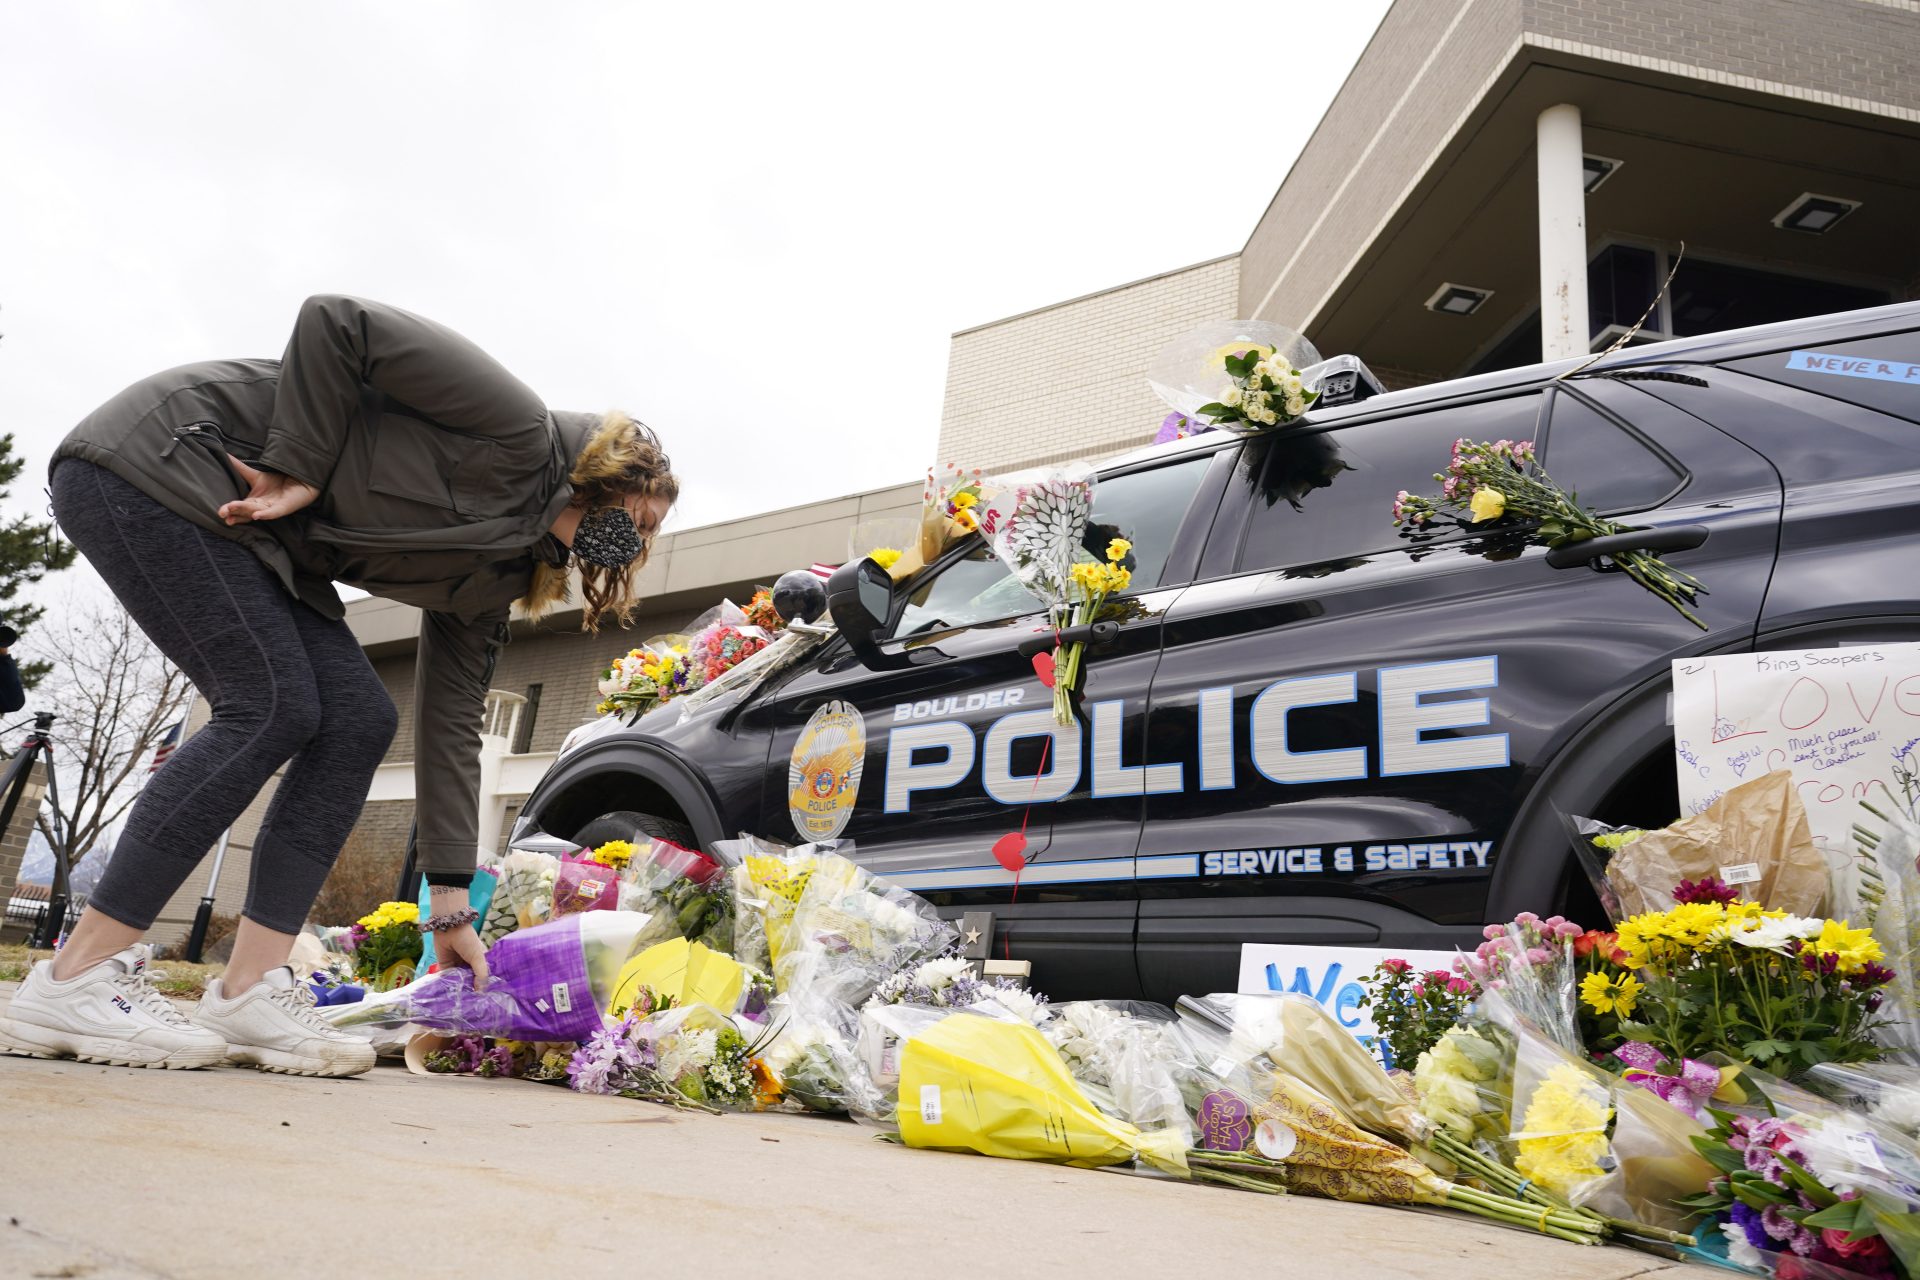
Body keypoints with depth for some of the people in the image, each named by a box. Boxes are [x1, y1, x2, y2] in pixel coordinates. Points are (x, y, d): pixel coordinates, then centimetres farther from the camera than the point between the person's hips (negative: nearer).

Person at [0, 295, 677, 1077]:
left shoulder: (489, 574, 6)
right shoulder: (515, 436, -18)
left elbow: (450, 724, 5)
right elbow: (335, 321, -20)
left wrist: (451, 901, 4)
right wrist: (300, 472, -20)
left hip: (255, 540, 9)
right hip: (151, 461, -8)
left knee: (359, 718, -6)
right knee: (272, 707, -17)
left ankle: (249, 990, -6)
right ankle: (73, 981, -10)